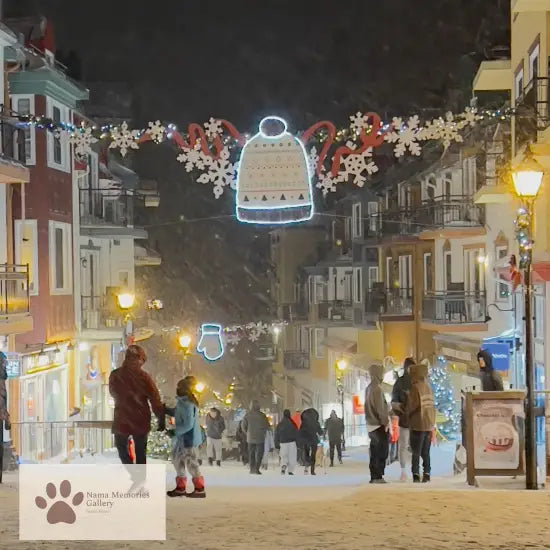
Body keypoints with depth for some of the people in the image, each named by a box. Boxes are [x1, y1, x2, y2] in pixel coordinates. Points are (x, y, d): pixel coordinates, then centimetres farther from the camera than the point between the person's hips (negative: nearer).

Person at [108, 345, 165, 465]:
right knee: (140, 453, 15)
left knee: (121, 446, 23)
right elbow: (155, 400, -13)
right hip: (141, 421, -1)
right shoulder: (143, 376, -16)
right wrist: (161, 420, -2)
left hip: (121, 420, 1)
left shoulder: (114, 376, -8)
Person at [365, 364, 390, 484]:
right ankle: (378, 476, -9)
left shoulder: (369, 388, 13)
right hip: (379, 425, -9)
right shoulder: (377, 388, -15)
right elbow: (380, 408, -19)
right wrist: (385, 422, -13)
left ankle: (374, 476, 12)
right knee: (382, 452, -7)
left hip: (371, 425, 9)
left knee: (375, 453, 11)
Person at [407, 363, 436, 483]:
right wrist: (432, 422, 15)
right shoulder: (428, 387, 7)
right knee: (426, 452, 12)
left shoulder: (415, 387, -11)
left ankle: (416, 475, -6)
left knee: (416, 452, -1)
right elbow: (432, 406, 9)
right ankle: (426, 474, 9)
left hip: (418, 425, -6)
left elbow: (412, 406, -12)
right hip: (429, 424, 6)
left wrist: (408, 414, 7)